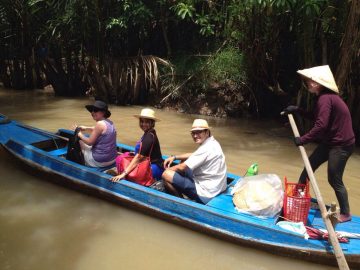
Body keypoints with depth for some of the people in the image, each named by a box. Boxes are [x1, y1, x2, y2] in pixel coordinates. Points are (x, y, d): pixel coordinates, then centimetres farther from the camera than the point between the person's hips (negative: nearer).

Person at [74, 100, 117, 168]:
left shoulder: (100, 124, -19)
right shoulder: (109, 123, 5)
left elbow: (90, 142, -13)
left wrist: (80, 135, 3)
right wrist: (85, 128, 19)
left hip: (100, 161, -8)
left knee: (80, 142, 13)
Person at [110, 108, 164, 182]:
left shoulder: (150, 136, -17)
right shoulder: (148, 133, 12)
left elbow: (139, 157, -21)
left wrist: (124, 173, -22)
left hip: (154, 169, -9)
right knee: (120, 158, 2)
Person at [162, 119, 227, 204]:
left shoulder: (206, 148, -24)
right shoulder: (211, 143, 5)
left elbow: (182, 168, -19)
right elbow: (193, 155, 21)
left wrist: (168, 169, 0)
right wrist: (174, 157, 9)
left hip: (206, 193, -10)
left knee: (166, 175, -13)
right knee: (185, 162, 22)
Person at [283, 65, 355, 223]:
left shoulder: (325, 98, -24)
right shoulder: (325, 97, 8)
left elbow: (321, 125, -29)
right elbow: (316, 117, 16)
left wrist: (303, 139, -19)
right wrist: (298, 110, 6)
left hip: (341, 145, -10)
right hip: (331, 141, 10)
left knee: (334, 180, 1)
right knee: (309, 165, 15)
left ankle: (345, 214, 20)